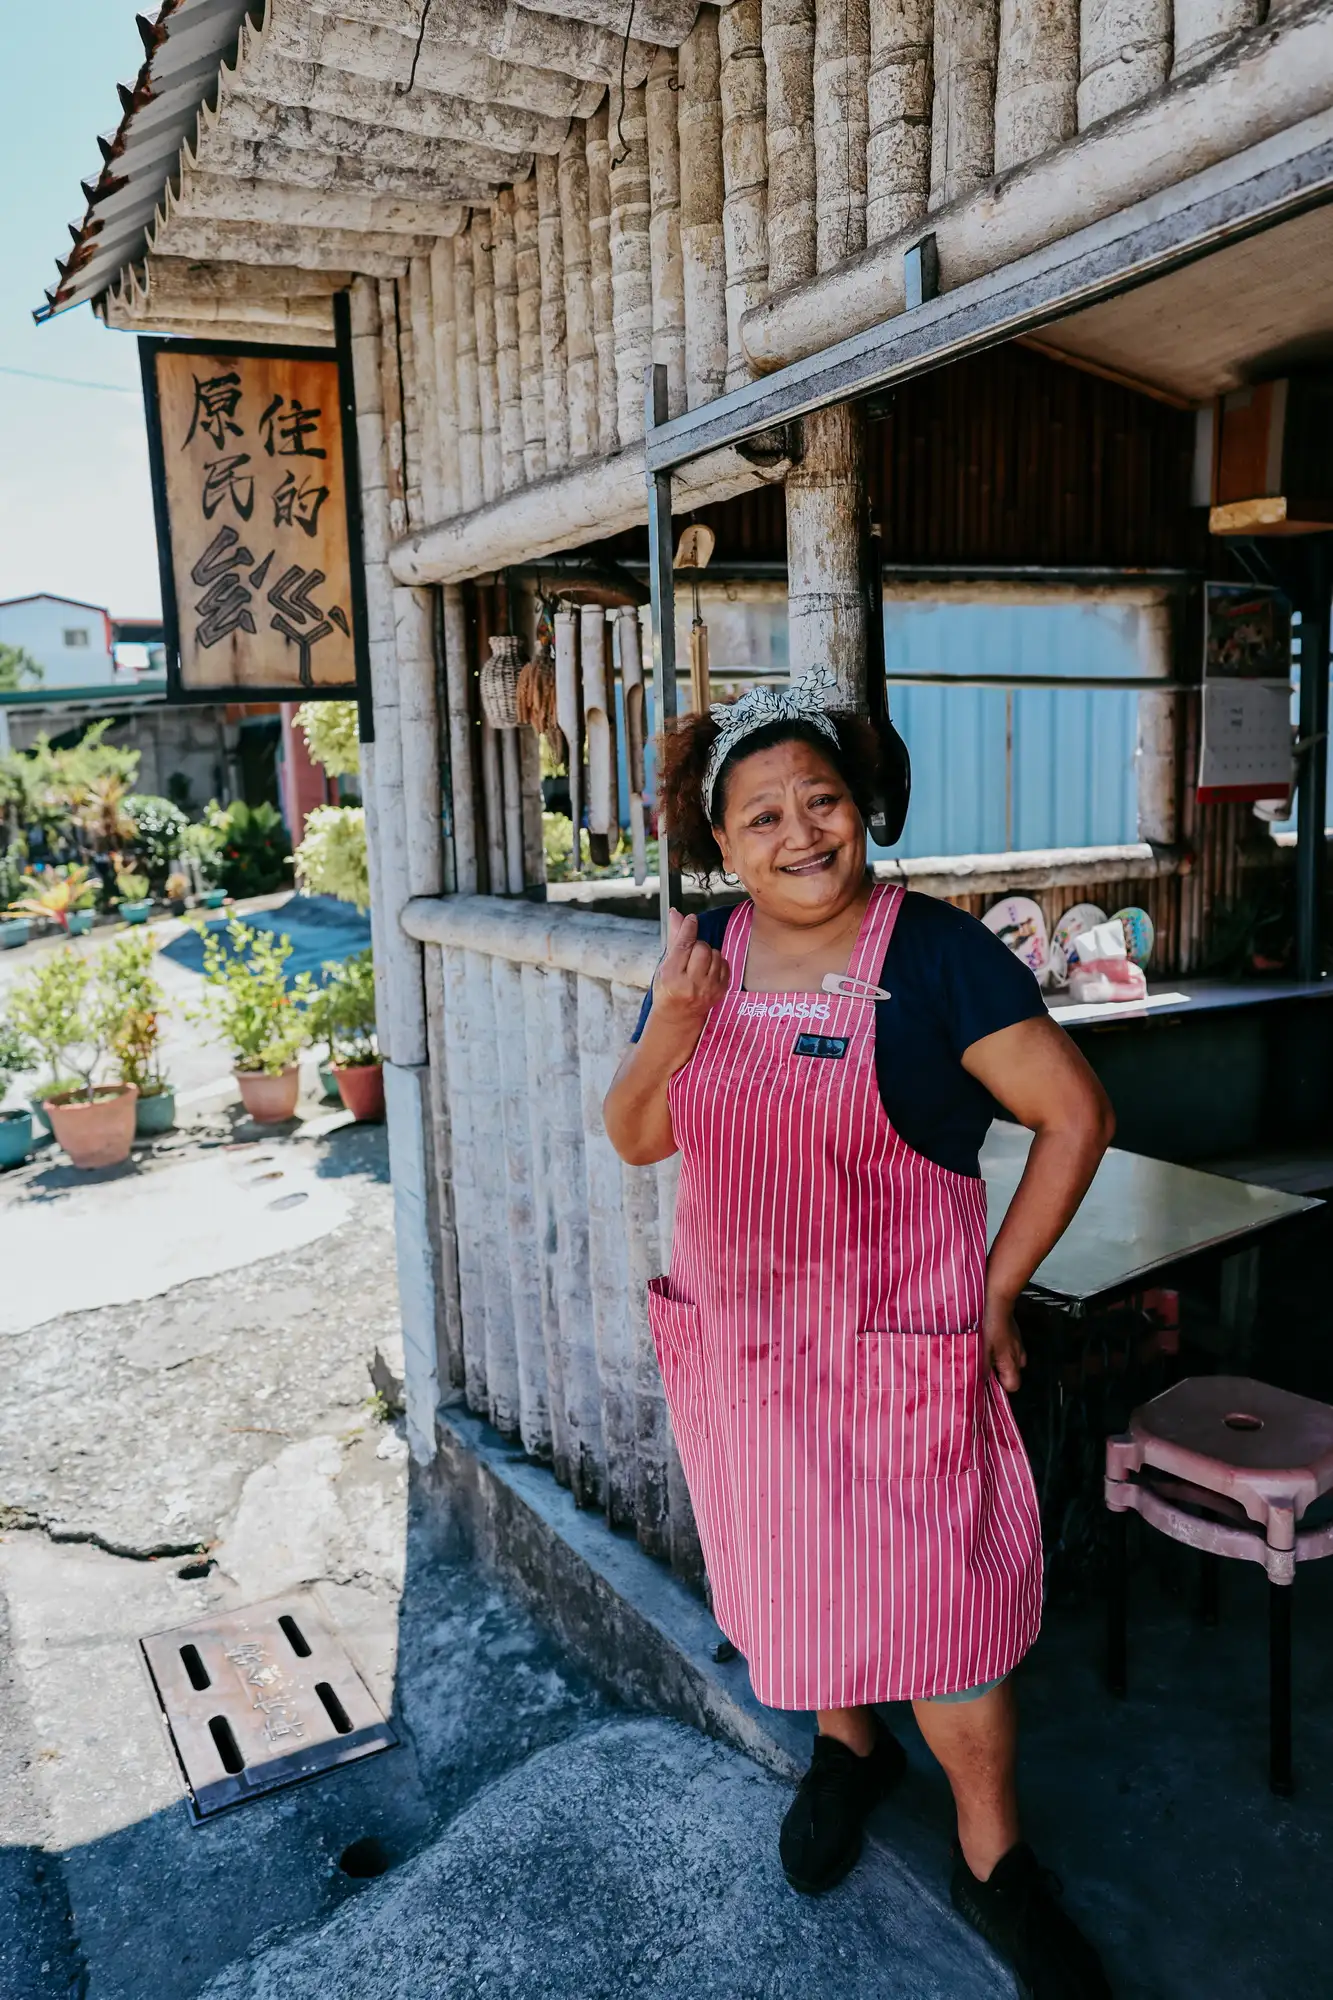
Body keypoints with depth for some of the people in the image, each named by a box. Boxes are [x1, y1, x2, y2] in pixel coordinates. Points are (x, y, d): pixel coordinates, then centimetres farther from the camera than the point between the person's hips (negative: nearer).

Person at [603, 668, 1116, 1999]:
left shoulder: (934, 953, -15)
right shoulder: (708, 952, -2)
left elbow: (1075, 1113, -11)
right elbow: (636, 1139, 2)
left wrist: (998, 1289, -9)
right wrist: (671, 1029, -18)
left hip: (896, 1350, -4)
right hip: (737, 1343, 4)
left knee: (936, 1600, 7)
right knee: (784, 1576, 21)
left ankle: (991, 1856, 33)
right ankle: (845, 1751, 50)